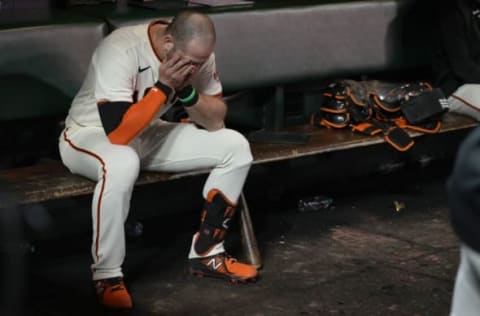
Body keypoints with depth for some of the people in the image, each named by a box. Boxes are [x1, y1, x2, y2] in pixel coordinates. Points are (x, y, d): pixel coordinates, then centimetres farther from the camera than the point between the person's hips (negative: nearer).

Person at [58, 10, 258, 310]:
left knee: (235, 146, -8)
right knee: (122, 164, -42)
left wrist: (185, 89, -26)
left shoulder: (197, 53, -13)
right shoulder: (122, 50, -32)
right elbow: (117, 133, -37)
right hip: (91, 134, -6)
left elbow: (216, 120, -9)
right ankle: (107, 275, -24)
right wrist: (164, 86, -35)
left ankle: (206, 253, 2)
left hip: (148, 136, 7)